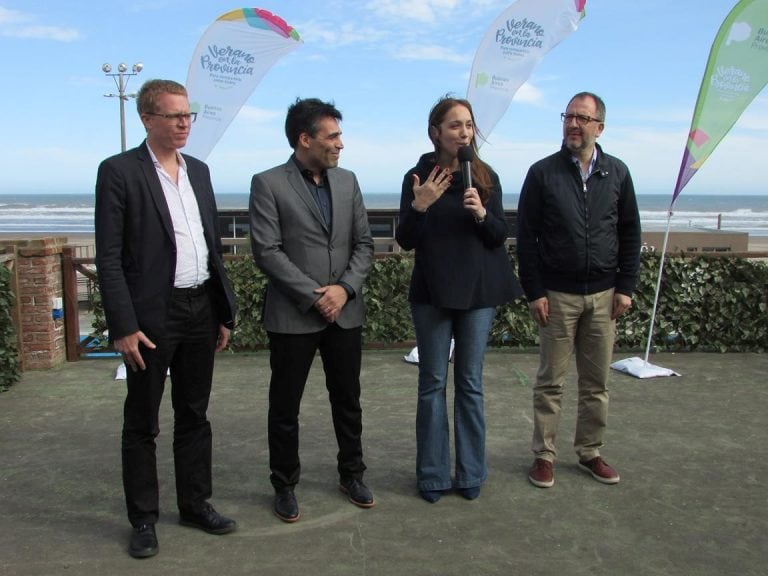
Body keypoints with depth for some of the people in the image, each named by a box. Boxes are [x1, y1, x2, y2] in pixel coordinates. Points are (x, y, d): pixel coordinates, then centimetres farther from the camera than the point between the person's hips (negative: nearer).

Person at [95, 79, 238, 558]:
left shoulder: (199, 170, 11)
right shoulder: (119, 171, -6)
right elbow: (109, 257, -10)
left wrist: (225, 312, 11)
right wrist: (124, 326, -15)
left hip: (200, 311, 6)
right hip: (151, 315, -5)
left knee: (194, 415, 15)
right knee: (142, 423, 8)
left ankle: (197, 504, 29)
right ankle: (144, 519, 21)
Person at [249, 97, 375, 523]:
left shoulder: (347, 182, 9)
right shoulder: (268, 184, -6)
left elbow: (363, 243, 7)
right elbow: (267, 251, -12)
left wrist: (345, 288, -9)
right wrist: (314, 295, -15)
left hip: (345, 312, 5)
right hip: (292, 315, -4)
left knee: (348, 400, 15)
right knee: (285, 407, 7)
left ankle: (351, 475, 32)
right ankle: (284, 485, 25)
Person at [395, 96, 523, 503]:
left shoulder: (485, 177, 2)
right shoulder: (418, 177, -2)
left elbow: (500, 236, 0)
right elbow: (405, 241, -4)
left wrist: (482, 213, -19)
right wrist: (419, 206, -22)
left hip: (477, 292, 1)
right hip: (432, 293, -1)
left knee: (470, 383, 8)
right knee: (432, 383, 5)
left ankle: (471, 474, 19)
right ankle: (433, 476, 15)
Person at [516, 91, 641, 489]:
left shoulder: (617, 172, 6)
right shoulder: (543, 173, -2)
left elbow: (630, 233, 9)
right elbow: (526, 236, -3)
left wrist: (626, 286, 2)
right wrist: (533, 292, -8)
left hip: (603, 295, 3)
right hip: (557, 294, -3)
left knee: (596, 382, 11)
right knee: (550, 381, 5)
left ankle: (590, 452, 25)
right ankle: (544, 455, 16)